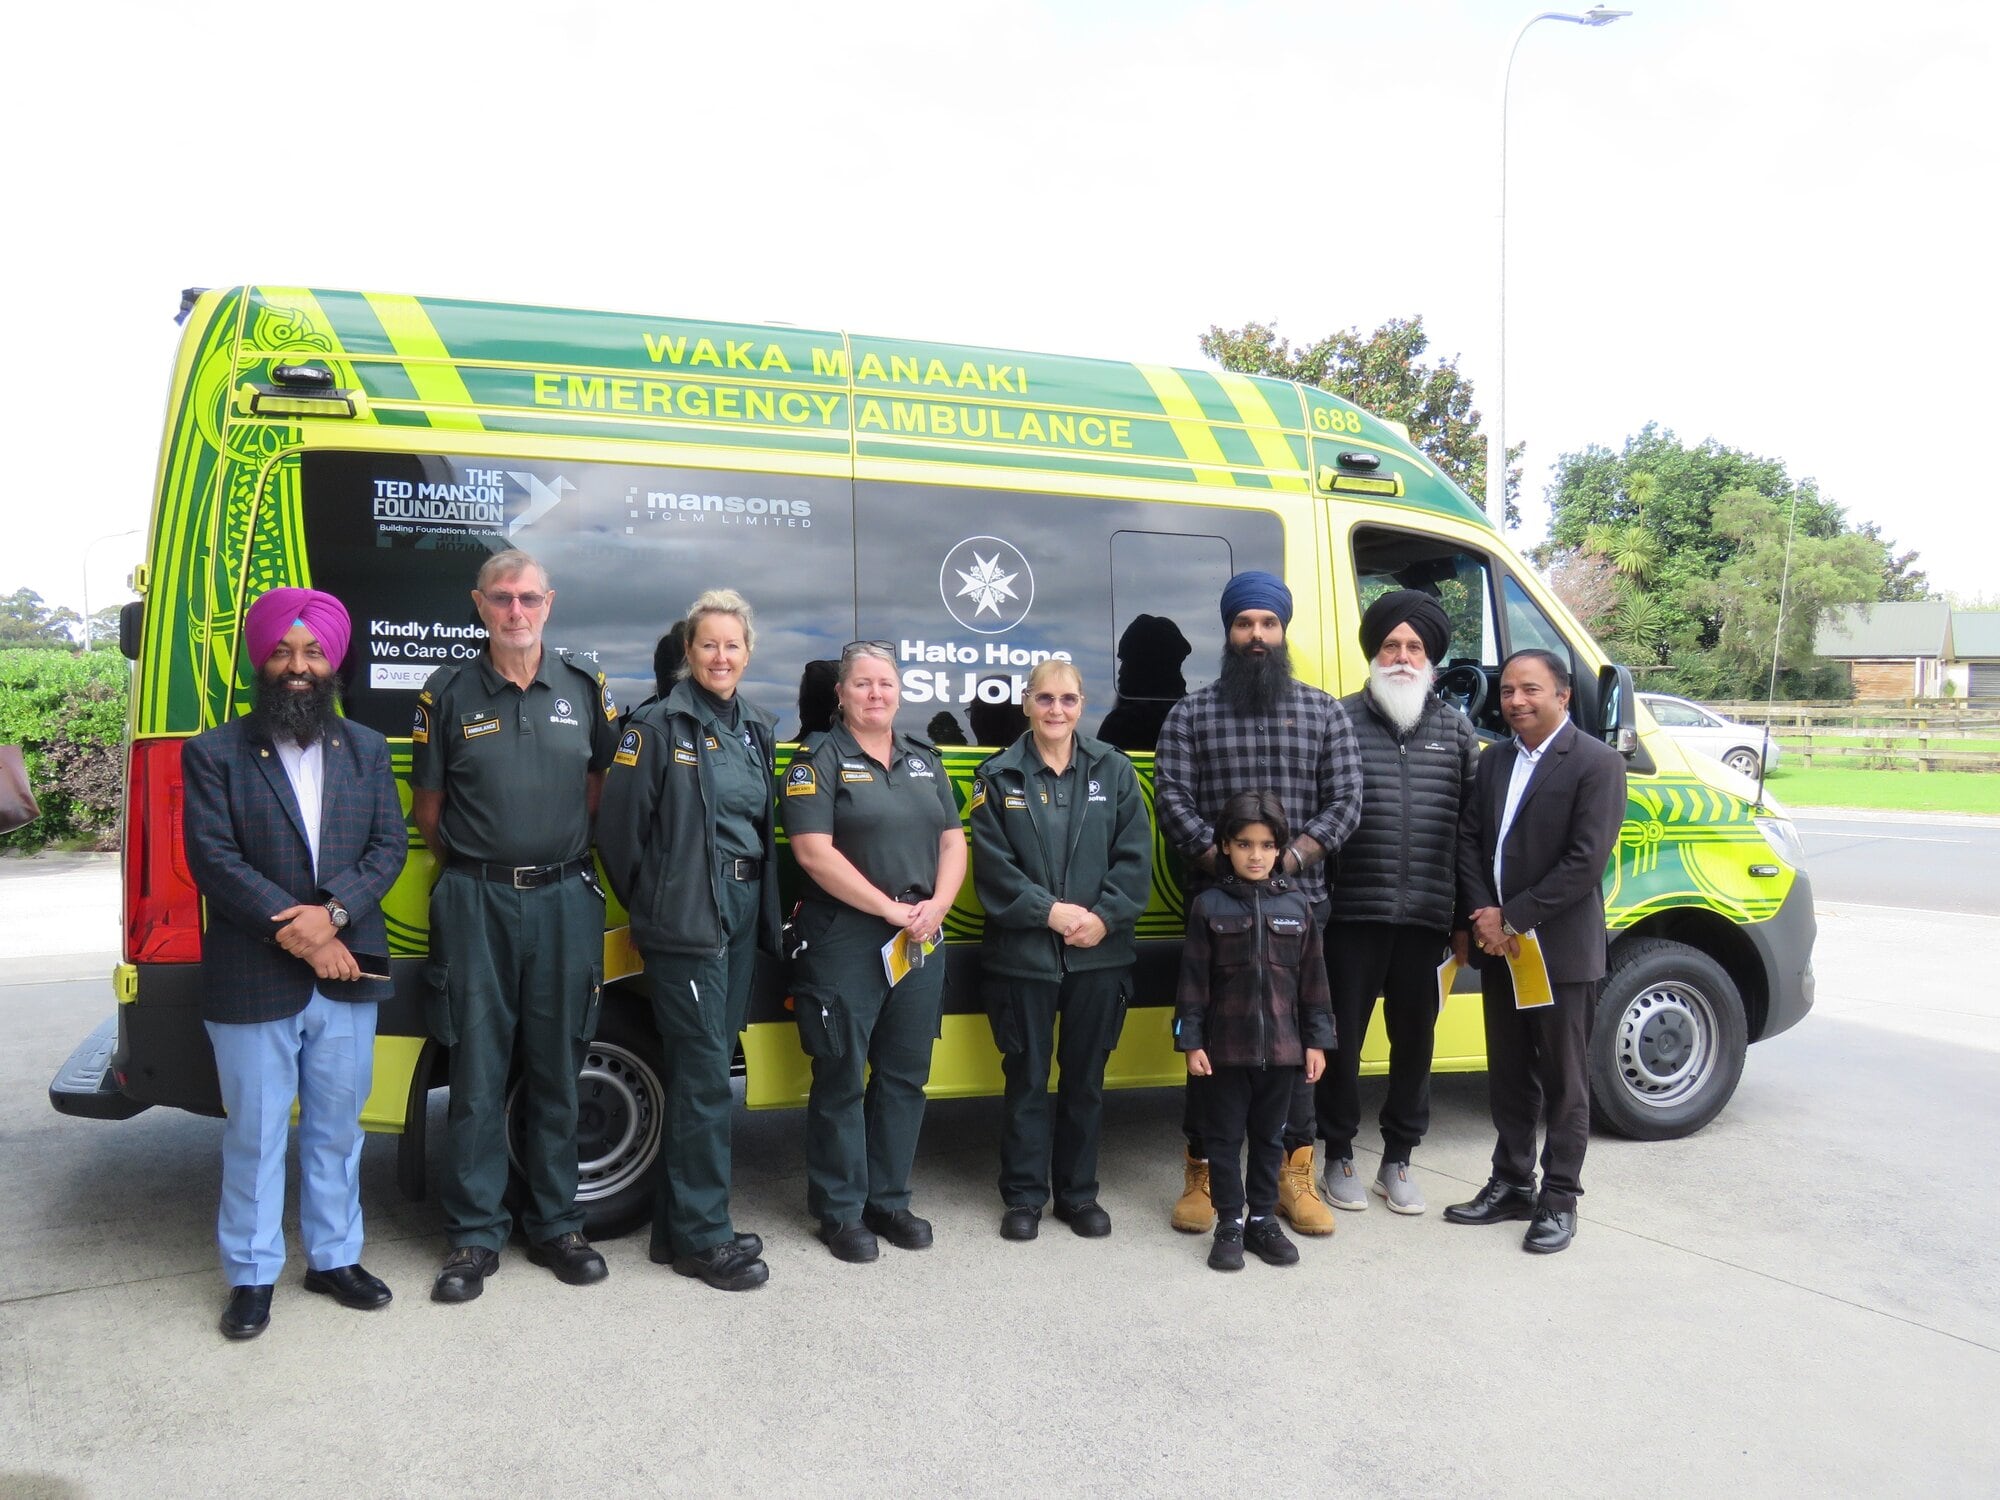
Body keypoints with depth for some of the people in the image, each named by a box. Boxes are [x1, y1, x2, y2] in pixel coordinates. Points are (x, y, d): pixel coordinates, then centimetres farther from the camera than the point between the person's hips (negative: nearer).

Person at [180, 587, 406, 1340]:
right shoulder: (214, 754, -1)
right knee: (255, 1135, 8)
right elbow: (213, 859, -10)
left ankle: (334, 1257, 28)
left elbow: (388, 847, 2)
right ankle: (252, 1275, 22)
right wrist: (294, 931, -17)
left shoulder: (367, 750, 9)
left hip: (347, 974, 3)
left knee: (336, 1129, 14)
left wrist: (333, 913, -15)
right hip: (252, 982, -3)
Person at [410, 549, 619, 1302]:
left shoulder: (586, 690, 6)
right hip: (476, 902, -1)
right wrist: (469, 870, 8)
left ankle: (555, 1225, 23)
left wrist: (564, 860, 10)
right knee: (477, 1076, 4)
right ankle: (474, 1237, 16)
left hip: (565, 899, 1)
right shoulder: (447, 694, 2)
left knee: (556, 1071, 10)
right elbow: (428, 808, 7)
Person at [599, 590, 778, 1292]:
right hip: (685, 920, -6)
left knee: (701, 1070, 13)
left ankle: (678, 1223, 24)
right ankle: (701, 1237, 8)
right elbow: (619, 828, -7)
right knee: (704, 1074, -4)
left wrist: (764, 903, 10)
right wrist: (655, 905, 0)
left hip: (743, 915, 7)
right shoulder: (657, 727, -8)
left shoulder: (759, 730, 11)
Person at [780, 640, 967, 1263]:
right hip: (844, 944, -6)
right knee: (841, 1078, 2)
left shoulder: (924, 760, 14)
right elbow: (815, 853, -15)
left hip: (920, 944, 6)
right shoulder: (819, 761, -4)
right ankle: (841, 1211, 15)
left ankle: (889, 1200, 25)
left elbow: (953, 842, 12)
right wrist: (892, 909, -15)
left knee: (905, 1075, 12)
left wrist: (936, 906, -6)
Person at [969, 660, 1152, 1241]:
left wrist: (1104, 916, -13)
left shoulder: (1113, 770, 4)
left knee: (1085, 1076, 11)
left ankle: (1079, 1192, 25)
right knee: (1027, 1076, 7)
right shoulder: (999, 775, 0)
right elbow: (992, 865, -6)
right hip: (1022, 952, -1)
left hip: (1098, 952, 2)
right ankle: (1023, 1195, 20)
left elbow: (1135, 857, -1)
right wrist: (1049, 911, -14)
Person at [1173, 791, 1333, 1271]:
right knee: (1224, 1138, 7)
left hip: (1281, 1047, 2)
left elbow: (1313, 980, 5)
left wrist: (1317, 1041, 3)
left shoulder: (1297, 905, 1)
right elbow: (1193, 980, -4)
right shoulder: (1210, 906, -5)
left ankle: (1264, 1220, 26)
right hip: (1226, 1047, -2)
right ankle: (1229, 1224, 19)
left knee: (1269, 1137, 13)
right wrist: (1191, 1041, -7)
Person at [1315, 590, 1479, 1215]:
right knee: (1343, 1036, 7)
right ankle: (1338, 1158, 24)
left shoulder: (1455, 728, 7)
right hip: (1353, 913, -2)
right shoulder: (1341, 721, 0)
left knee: (1415, 1038, 12)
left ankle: (1397, 1161, 27)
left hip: (1427, 917, 2)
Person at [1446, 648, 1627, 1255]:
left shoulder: (1597, 764, -11)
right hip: (1498, 949, 6)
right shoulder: (1494, 760, 11)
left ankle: (1559, 1199, 17)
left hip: (1561, 951, -6)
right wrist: (1483, 918, -7)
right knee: (1508, 1076, 16)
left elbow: (1586, 862, -18)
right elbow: (1469, 839, 7)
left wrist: (1513, 919, -17)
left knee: (1563, 1083, 6)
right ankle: (1511, 1185, 28)